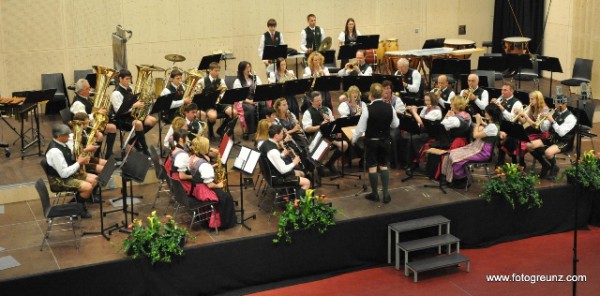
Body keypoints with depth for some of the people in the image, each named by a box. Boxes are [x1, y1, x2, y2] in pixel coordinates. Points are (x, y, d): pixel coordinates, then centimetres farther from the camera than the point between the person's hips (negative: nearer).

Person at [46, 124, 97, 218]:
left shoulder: (62, 144, -1)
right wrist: (79, 163, -18)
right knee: (88, 187, -22)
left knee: (94, 179, 5)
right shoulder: (54, 151, -29)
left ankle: (79, 201, 12)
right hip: (59, 180, -10)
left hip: (70, 173, 10)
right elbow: (64, 173, -28)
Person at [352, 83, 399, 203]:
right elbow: (395, 124, 6)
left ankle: (374, 194, 14)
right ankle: (386, 194, 9)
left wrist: (353, 140, 3)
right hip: (385, 140, 4)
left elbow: (360, 128, -13)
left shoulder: (368, 109, -19)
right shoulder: (389, 107, -7)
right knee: (384, 166, 12)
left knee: (372, 167, 6)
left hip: (371, 141, -4)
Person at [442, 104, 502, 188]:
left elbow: (475, 135, -19)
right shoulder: (490, 124, 10)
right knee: (452, 154, -1)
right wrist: (481, 122, 9)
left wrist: (478, 122, -9)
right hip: (477, 147, 10)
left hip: (483, 152, -10)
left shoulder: (492, 127, -21)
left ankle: (462, 180, 0)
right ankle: (454, 178, 3)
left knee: (456, 157, -18)